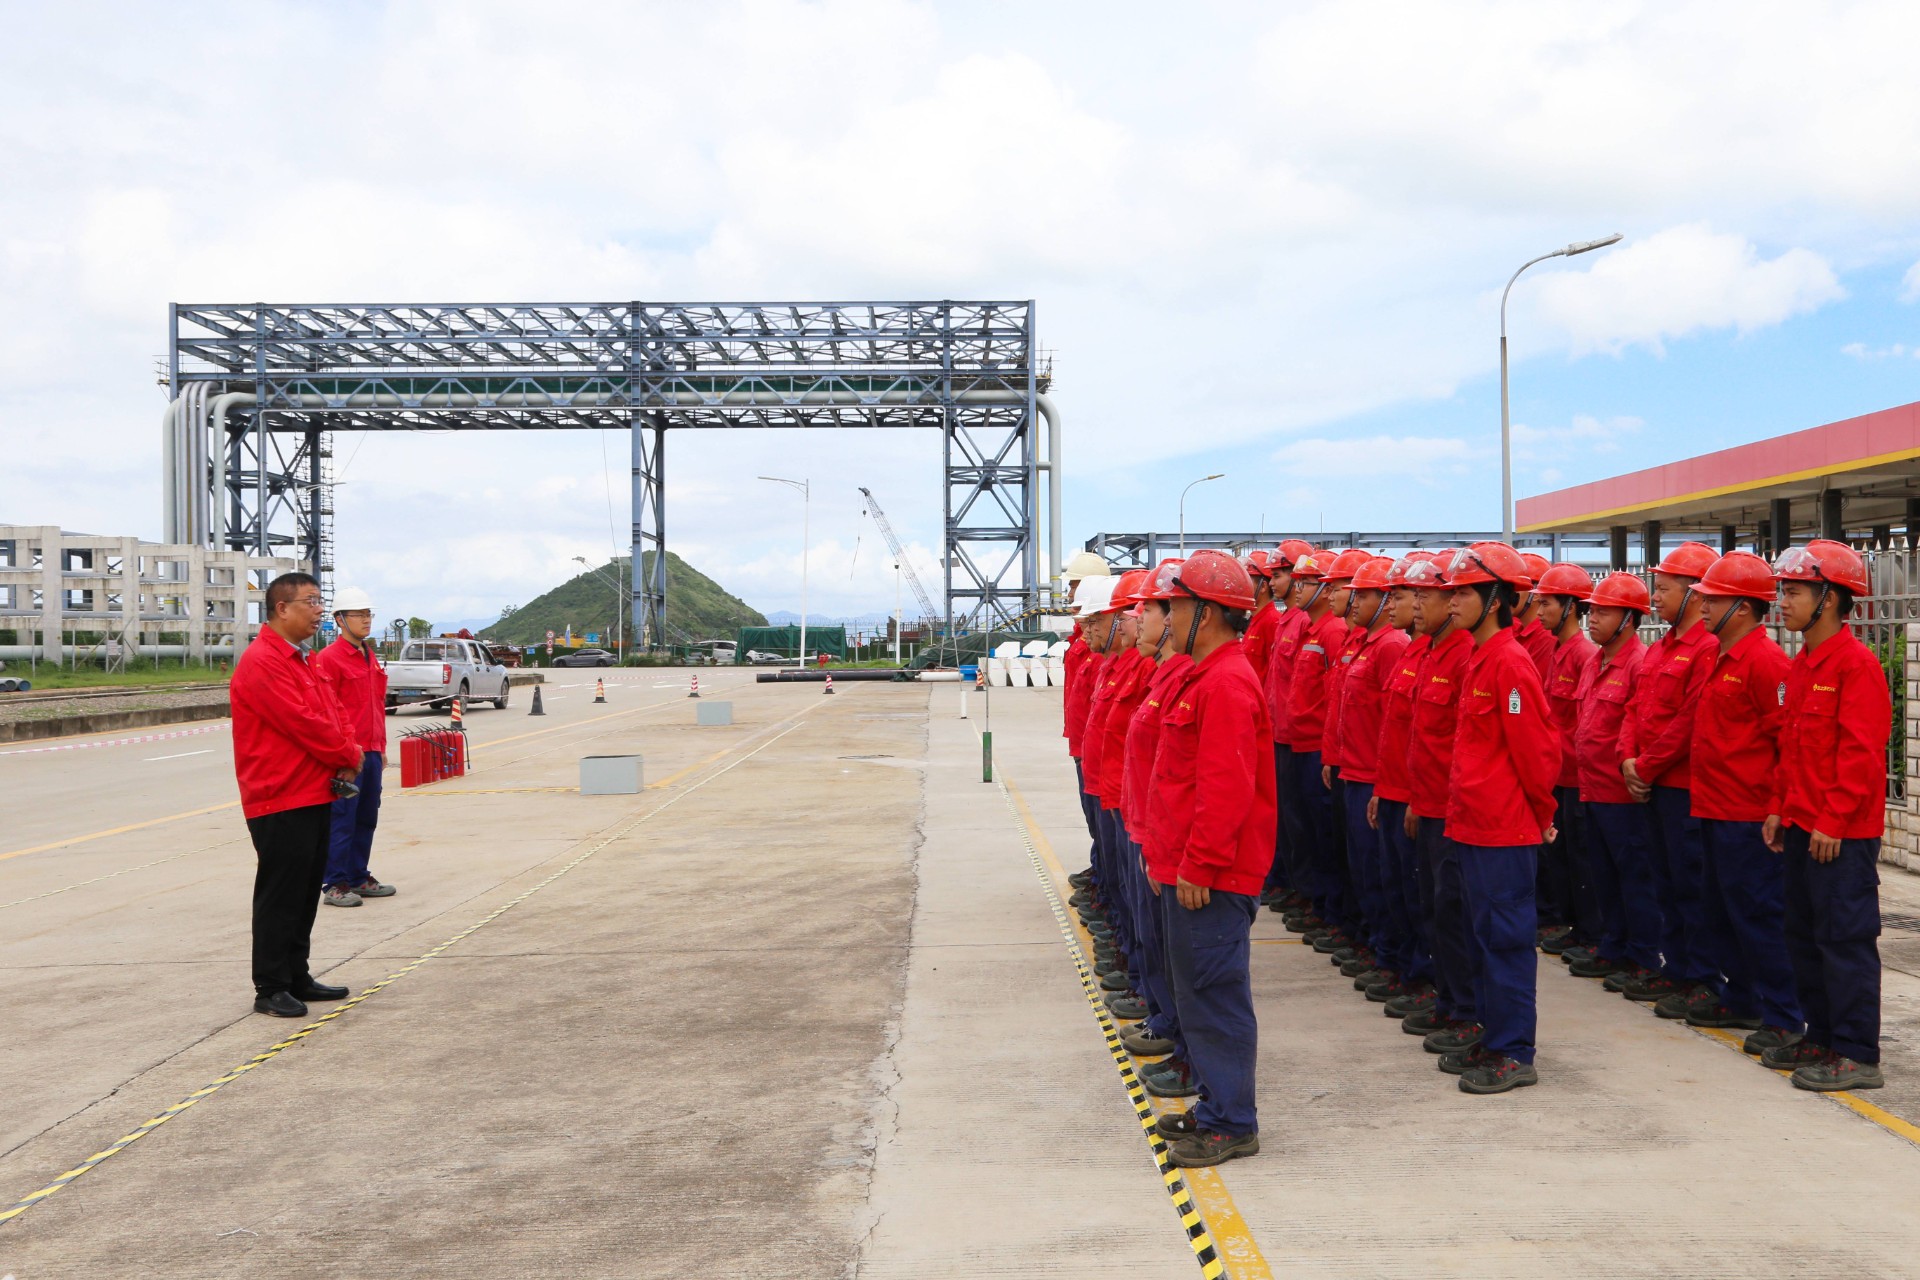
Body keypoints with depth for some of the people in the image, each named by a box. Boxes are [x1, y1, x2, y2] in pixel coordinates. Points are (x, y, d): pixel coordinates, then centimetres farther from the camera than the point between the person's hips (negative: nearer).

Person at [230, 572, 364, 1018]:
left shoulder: (299, 660, 17)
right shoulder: (261, 663, -16)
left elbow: (326, 715, 17)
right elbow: (302, 723, -20)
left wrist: (344, 759, 0)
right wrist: (348, 755, -8)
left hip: (314, 796, 10)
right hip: (281, 801, -10)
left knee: (305, 894, 15)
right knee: (279, 897, -2)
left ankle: (297, 977, 24)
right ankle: (270, 989, 6)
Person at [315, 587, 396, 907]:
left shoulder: (371, 658, 17)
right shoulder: (328, 658, -9)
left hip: (372, 752, 8)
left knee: (367, 818, 13)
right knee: (342, 820, -4)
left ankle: (358, 878, 22)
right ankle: (334, 885, 1)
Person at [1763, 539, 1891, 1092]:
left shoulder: (1856, 663, -15)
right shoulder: (1801, 664, 13)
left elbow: (1862, 752, -19)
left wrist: (1832, 822, -19)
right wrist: (1781, 808, 14)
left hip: (1842, 832, -9)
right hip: (1803, 826, 9)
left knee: (1845, 938, -3)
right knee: (1804, 935, 15)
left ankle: (1857, 1056, 5)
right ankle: (1822, 1037, 26)